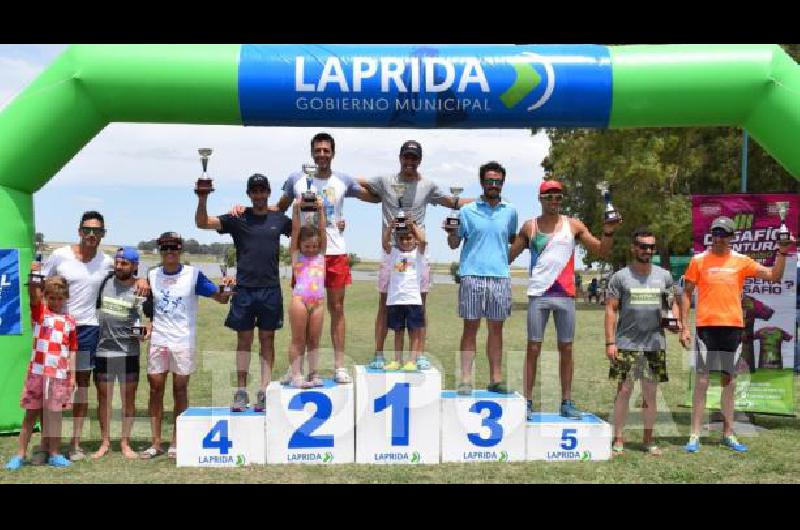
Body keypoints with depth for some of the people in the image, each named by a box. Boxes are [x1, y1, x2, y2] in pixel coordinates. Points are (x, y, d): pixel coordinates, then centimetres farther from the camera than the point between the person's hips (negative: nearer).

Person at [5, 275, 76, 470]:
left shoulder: (70, 320, 7)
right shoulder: (39, 311, 5)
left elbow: (72, 350, 9)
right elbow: (33, 294, -15)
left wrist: (72, 376, 5)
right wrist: (34, 276, -32)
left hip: (60, 375, 1)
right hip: (37, 371, -1)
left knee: (54, 414, 8)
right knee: (31, 414, 5)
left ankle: (54, 453, 18)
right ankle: (20, 454, 14)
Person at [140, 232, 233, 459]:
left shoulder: (193, 274, -5)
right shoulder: (152, 275, 6)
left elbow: (219, 297, -10)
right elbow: (148, 305, 18)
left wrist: (227, 290, -31)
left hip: (184, 341, -3)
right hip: (158, 340, 3)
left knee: (180, 389, 4)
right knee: (155, 388, 5)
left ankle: (176, 443, 14)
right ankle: (156, 443, 15)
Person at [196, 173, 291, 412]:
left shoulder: (279, 219, 9)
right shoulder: (237, 218, 3)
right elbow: (202, 223, -6)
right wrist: (202, 199, -21)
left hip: (271, 288, 1)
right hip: (244, 287, -1)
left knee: (267, 340, 5)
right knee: (244, 340, 5)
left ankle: (264, 392, 9)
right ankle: (241, 392, 11)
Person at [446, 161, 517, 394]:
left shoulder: (510, 211, 13)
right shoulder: (468, 210, 5)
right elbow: (454, 244, 5)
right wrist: (451, 233, -13)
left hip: (500, 276, 3)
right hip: (472, 275, -2)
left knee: (496, 328, 7)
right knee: (471, 327, -1)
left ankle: (496, 378, 13)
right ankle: (466, 379, 2)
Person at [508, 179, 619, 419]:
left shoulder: (574, 226, 8)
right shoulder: (530, 227, 7)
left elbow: (601, 251, 8)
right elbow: (509, 255, 10)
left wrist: (609, 233, -8)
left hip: (565, 294, 1)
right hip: (538, 294, -1)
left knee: (566, 349, 6)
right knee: (533, 348, 0)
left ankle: (567, 402, 16)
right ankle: (528, 401, 8)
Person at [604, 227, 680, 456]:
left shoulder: (664, 275, 8)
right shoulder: (620, 276, -1)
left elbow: (673, 302, 16)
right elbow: (611, 310, -3)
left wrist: (675, 321, -6)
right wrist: (610, 342, -9)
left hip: (655, 344, 3)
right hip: (626, 344, -3)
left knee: (650, 393, 9)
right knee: (624, 391, 0)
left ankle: (649, 439, 19)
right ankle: (618, 439, 7)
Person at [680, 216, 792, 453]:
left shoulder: (742, 261, 6)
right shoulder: (699, 260, 1)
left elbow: (774, 276, 4)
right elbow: (686, 294, 2)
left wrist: (782, 252, -9)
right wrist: (684, 327, -3)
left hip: (733, 326, 2)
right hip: (706, 326, -2)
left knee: (730, 380, 10)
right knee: (702, 380, -2)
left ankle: (728, 434, 20)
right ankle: (695, 436, 3)